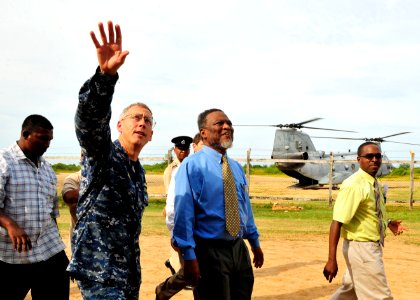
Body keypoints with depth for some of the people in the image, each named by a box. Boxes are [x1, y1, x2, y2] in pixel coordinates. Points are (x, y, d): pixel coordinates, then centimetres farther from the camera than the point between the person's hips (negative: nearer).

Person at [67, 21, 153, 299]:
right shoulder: (102, 153, -8)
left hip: (127, 273, 8)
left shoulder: (138, 171, 14)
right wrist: (106, 74, -48)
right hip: (98, 271, -8)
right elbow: (91, 119, -30)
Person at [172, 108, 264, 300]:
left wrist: (255, 242, 22)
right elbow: (183, 213, -17)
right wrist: (189, 256, -22)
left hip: (239, 247, 7)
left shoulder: (236, 167, 11)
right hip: (209, 250, -7)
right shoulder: (192, 166, -12)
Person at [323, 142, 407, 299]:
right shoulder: (353, 185, -21)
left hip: (373, 246, 9)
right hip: (360, 248, -9)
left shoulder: (375, 183, 7)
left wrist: (388, 223, 9)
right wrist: (332, 260, -31)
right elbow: (337, 222, -26)